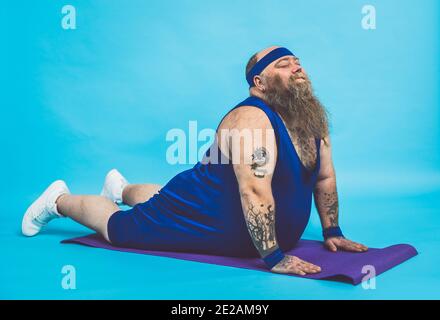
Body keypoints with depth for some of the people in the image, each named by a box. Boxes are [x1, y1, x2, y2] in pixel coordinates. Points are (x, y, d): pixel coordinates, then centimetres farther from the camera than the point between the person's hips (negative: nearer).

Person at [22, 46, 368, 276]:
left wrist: (332, 232, 1)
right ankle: (59, 200, 36)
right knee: (118, 226, 10)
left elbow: (325, 177, 3)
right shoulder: (251, 119, -33)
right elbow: (254, 190, -41)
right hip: (199, 220, -8)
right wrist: (273, 257, -41)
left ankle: (122, 188, 62)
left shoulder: (313, 120, -5)